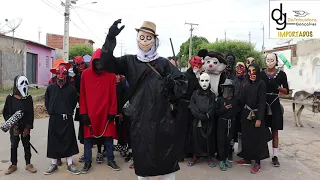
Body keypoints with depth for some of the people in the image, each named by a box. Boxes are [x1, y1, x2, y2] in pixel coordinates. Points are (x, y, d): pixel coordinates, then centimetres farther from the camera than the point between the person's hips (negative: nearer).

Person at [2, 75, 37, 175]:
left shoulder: (28, 98, -6)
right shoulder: (10, 98, -8)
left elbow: (31, 114, -4)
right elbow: (5, 113, -1)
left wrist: (28, 127, -9)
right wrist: (11, 124, -11)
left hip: (25, 127, 0)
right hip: (14, 127, 0)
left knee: (27, 145, 9)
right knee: (14, 145, 11)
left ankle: (28, 164, 22)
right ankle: (13, 165, 26)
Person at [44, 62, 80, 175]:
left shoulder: (72, 88, -6)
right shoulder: (50, 87, 0)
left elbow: (74, 102, 4)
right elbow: (47, 101, 11)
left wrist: (68, 112, 1)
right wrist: (51, 111, 5)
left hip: (67, 119, -2)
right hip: (54, 118, 2)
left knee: (68, 141, 6)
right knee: (53, 141, 9)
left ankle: (70, 164, 17)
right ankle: (54, 164, 23)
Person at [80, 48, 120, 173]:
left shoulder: (110, 75, -3)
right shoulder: (85, 74, -2)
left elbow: (113, 95, -2)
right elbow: (82, 95, 0)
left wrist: (112, 112, -6)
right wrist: (83, 113, -4)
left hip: (106, 112, 0)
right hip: (90, 112, 0)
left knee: (108, 136, 8)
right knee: (88, 137, 7)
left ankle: (110, 160, 21)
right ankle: (87, 162, 18)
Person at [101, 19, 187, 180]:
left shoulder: (163, 63, 6)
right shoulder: (130, 61, 7)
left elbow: (182, 83, 5)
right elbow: (107, 63, -6)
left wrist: (172, 84, -17)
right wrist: (110, 38, -19)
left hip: (162, 116, 0)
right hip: (139, 117, 0)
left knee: (166, 154, 7)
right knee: (141, 155, 10)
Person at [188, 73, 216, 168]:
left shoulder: (212, 95, 4)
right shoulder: (195, 94, 3)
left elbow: (212, 110, -3)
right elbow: (193, 108, -5)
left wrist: (204, 116, -15)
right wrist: (201, 116, -13)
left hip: (209, 122, 0)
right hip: (197, 122, 0)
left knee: (209, 139, 4)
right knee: (196, 138, 5)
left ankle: (209, 157, 18)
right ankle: (195, 157, 19)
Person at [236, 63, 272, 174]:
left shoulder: (261, 84, -9)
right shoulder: (247, 85, 9)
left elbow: (262, 102, -14)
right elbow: (242, 100, 9)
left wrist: (259, 118, -18)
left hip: (256, 114, -6)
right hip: (246, 114, 6)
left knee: (257, 138, 2)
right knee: (246, 137, 11)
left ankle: (257, 163, 11)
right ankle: (247, 158, 25)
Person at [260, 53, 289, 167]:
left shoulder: (281, 74, 1)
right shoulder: (261, 74, 3)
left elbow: (286, 91, 1)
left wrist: (277, 87, -16)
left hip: (275, 104, 0)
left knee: (275, 131, 6)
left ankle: (275, 156, 14)